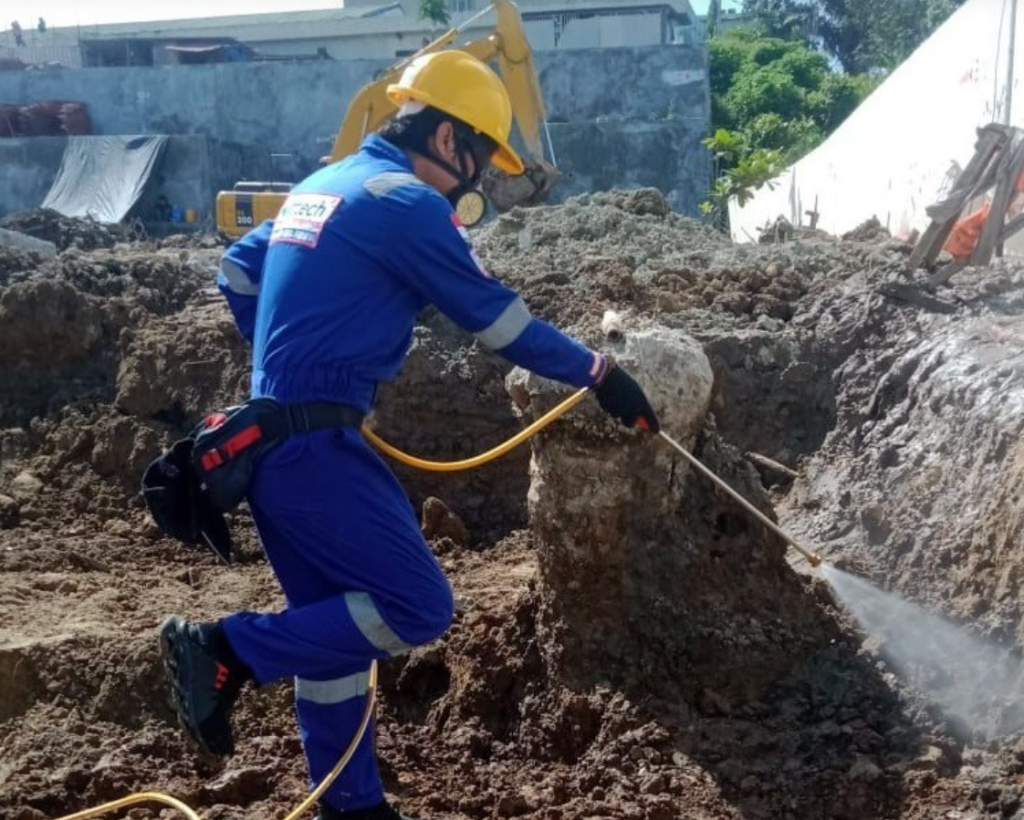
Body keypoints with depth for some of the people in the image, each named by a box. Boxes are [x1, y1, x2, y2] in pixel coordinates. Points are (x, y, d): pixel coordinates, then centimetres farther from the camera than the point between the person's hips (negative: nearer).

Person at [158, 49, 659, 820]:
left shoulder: (323, 185, 17)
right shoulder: (406, 201, -11)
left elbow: (237, 272, 25)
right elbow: (500, 320, -9)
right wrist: (600, 375, 1)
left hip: (269, 438, 10)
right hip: (316, 447, -10)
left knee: (334, 621, 15)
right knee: (419, 607, -7)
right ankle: (225, 649, -5)